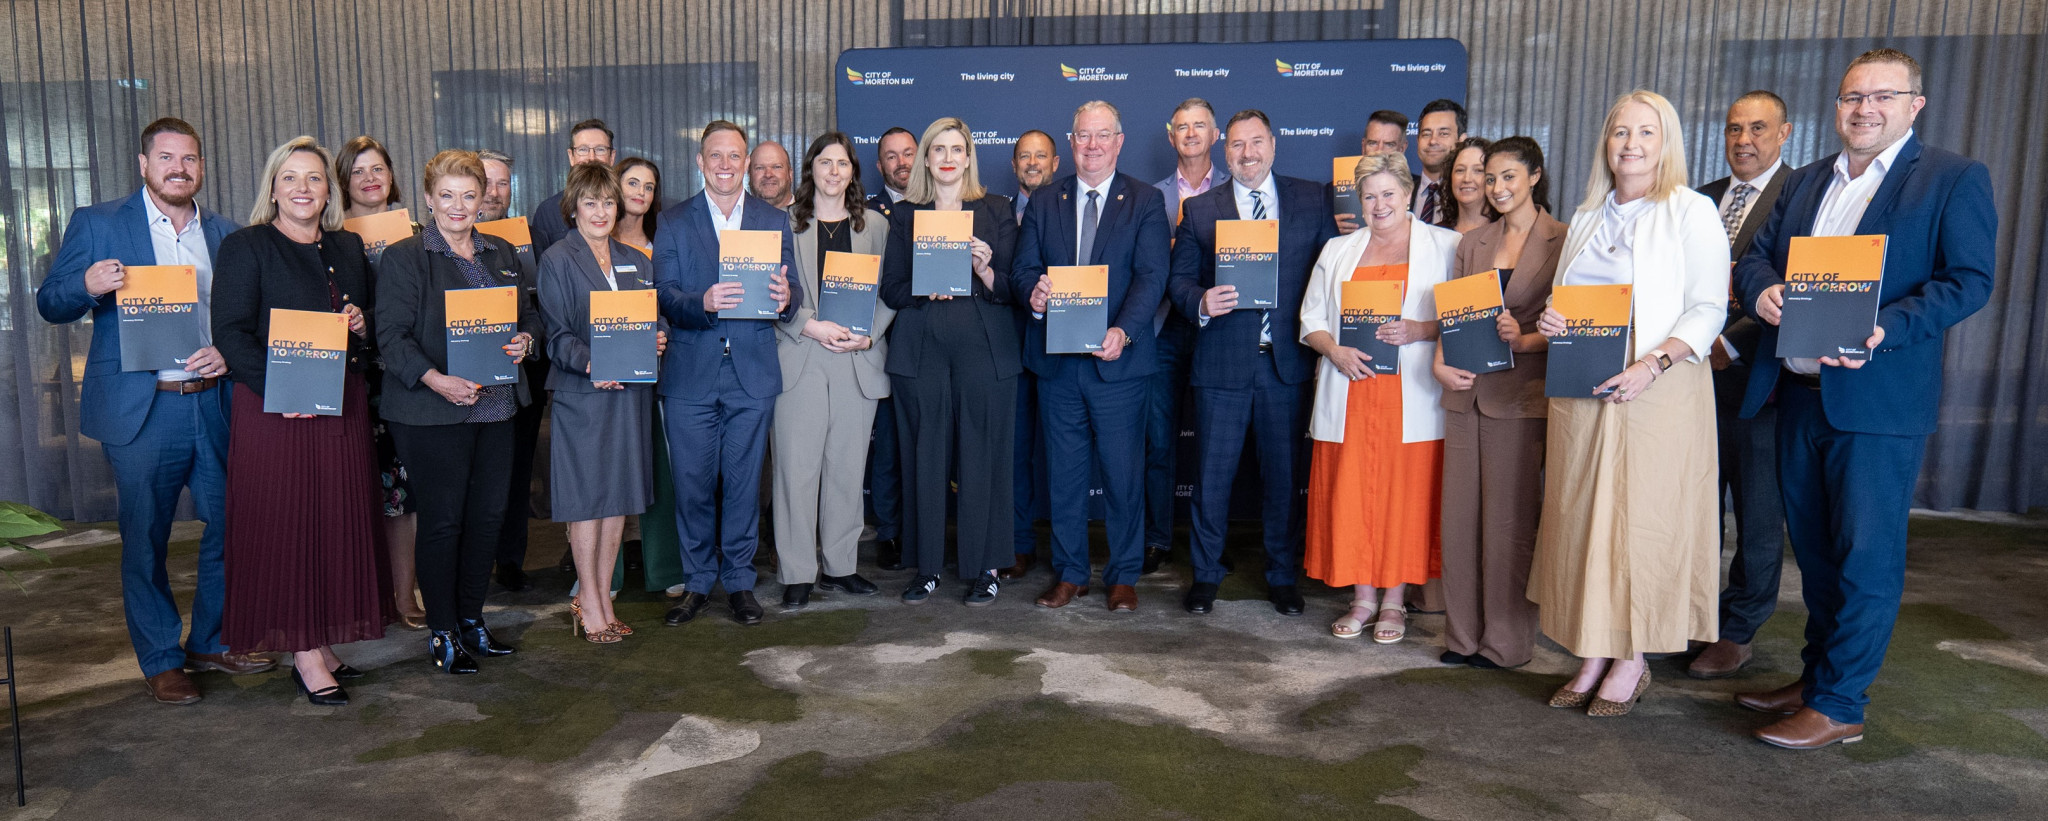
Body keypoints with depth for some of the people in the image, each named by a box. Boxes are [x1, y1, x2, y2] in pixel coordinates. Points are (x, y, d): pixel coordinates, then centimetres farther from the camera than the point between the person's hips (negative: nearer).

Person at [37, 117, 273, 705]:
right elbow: (50, 304, 1)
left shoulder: (225, 235, 11)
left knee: (232, 529, 7)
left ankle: (210, 641, 25)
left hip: (215, 406, 3)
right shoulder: (96, 225, 2)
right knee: (145, 541, 5)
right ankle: (161, 660, 19)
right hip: (142, 412, -3)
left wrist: (230, 354, -6)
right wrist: (87, 287, -20)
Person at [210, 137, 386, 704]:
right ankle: (305, 655, 5)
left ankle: (322, 643, 18)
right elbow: (230, 332, -9)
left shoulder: (349, 248, 15)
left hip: (343, 405, 5)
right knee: (286, 523, -1)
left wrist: (364, 321, -1)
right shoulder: (246, 247, -1)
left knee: (338, 520, 7)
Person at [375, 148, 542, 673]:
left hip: (496, 408, 5)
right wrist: (436, 380, -25)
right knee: (442, 520, 2)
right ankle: (441, 632, 15)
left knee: (489, 515, 10)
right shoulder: (403, 258, -3)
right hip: (432, 413, -5)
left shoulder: (501, 254, 13)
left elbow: (529, 315, 19)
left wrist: (525, 341, -5)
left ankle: (472, 619, 25)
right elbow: (392, 336, -10)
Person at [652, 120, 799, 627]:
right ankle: (697, 582, 21)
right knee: (692, 484, 5)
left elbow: (791, 294, 4)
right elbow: (663, 296, -5)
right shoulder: (673, 223, 5)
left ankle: (739, 581, 20)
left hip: (752, 375, 1)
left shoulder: (775, 221, 9)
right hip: (690, 376, 0)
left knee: (744, 482, 6)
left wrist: (786, 299, -20)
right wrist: (703, 302, -25)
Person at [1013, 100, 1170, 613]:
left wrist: (1123, 331, -25)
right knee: (1063, 474, 11)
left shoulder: (1145, 202, 2)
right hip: (1056, 362, 3)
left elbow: (1152, 276, -9)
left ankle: (1123, 576, 18)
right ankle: (1069, 573, 23)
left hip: (1117, 360, -3)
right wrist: (1033, 290, -18)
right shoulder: (1044, 204, 12)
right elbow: (1022, 268, 7)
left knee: (1123, 474, 4)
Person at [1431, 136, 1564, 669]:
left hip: (1521, 395, -5)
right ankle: (1463, 634, 18)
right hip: (1466, 391, 5)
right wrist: (1440, 362, -5)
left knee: (1510, 519, -1)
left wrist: (1524, 340, -21)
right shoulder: (1473, 243, 16)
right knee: (1459, 514, 7)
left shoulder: (1562, 241, 0)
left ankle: (1506, 641, 11)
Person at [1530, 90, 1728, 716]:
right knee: (1582, 518, 6)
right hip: (1581, 393, 5)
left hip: (1655, 393, -5)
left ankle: (1632, 662, 12)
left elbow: (1708, 308, -7)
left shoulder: (1692, 212, -1)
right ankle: (1593, 655, 16)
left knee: (1643, 519, -1)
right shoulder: (1586, 218, 17)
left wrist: (1653, 364, -21)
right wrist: (1551, 324, 0)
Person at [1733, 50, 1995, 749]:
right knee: (1813, 547, 15)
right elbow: (1756, 253, 14)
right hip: (1799, 394, 6)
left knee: (1866, 555, -1)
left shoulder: (1956, 179, -1)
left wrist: (1885, 329, -24)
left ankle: (1839, 704, 7)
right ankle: (1815, 676, 28)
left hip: (1879, 399, -6)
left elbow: (1970, 280, -9)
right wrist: (1762, 290, -10)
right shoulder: (1804, 183, 16)